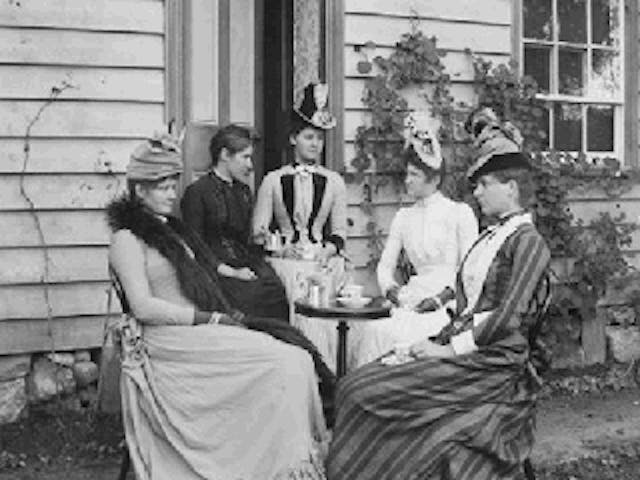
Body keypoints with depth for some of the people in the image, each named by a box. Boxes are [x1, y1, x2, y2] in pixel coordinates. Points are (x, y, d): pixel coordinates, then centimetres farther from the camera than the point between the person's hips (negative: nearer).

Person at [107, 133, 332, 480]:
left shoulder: (170, 229, 23)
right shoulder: (127, 239, -3)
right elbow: (143, 307, -13)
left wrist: (224, 316, 2)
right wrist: (210, 318, -14)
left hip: (198, 330, 8)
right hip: (168, 340, -8)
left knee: (296, 358, -16)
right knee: (284, 362, -24)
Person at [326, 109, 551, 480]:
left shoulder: (528, 242, -6)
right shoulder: (490, 237, 21)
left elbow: (507, 318, -15)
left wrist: (450, 348, -15)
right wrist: (439, 340, 2)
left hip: (497, 363, -8)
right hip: (464, 348, 8)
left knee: (374, 393, -21)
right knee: (359, 387, -10)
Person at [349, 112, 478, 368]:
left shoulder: (460, 213, 1)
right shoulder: (403, 217, 16)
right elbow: (385, 264, 15)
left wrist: (442, 297, -16)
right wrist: (389, 287, -5)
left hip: (450, 304, -5)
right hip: (414, 299, 5)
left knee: (389, 334, -29)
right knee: (366, 330, -23)